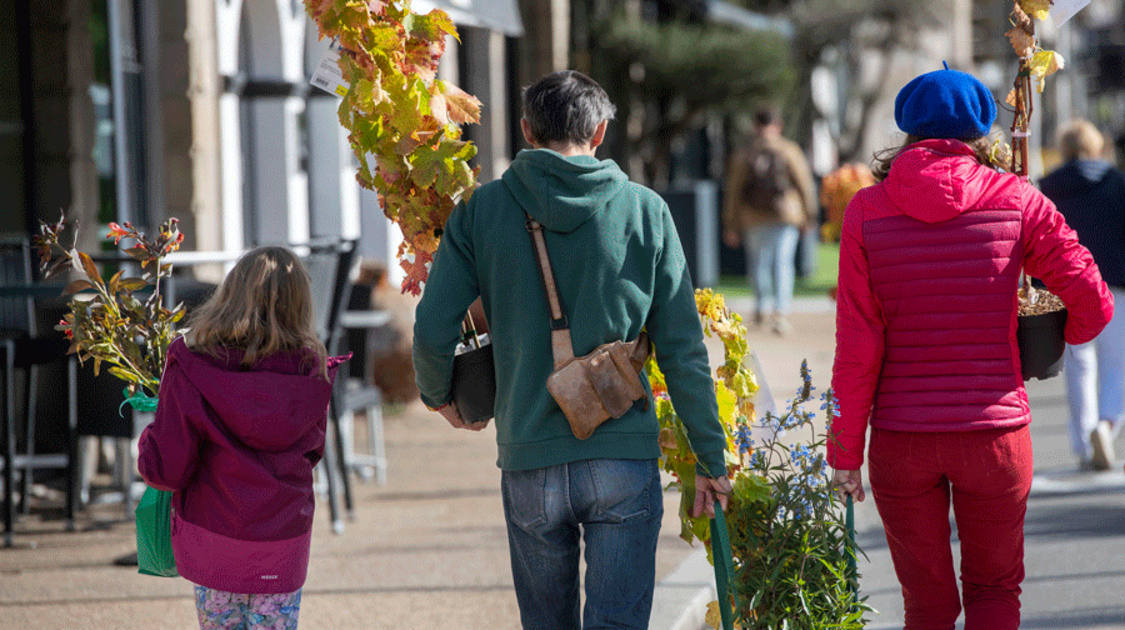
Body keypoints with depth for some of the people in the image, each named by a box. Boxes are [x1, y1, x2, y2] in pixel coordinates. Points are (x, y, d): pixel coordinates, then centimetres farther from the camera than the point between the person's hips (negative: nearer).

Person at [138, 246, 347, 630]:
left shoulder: (191, 368, -17)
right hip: (284, 541, 1)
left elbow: (166, 470, -15)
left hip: (213, 539, -1)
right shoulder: (311, 373, -9)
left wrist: (149, 440, 6)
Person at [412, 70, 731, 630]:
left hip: (529, 462, 1)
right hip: (623, 457, -1)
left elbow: (432, 332, -3)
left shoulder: (483, 210, 1)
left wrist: (438, 396, 19)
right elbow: (682, 349, 1)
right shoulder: (644, 211, 1)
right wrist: (711, 459, 8)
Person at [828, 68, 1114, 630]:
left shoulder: (866, 210, -2)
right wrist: (1058, 336, 18)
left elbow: (857, 346, -6)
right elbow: (1094, 304, -5)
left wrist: (844, 451, 1)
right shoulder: (1015, 200, -3)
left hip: (901, 438, 1)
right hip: (994, 431, 0)